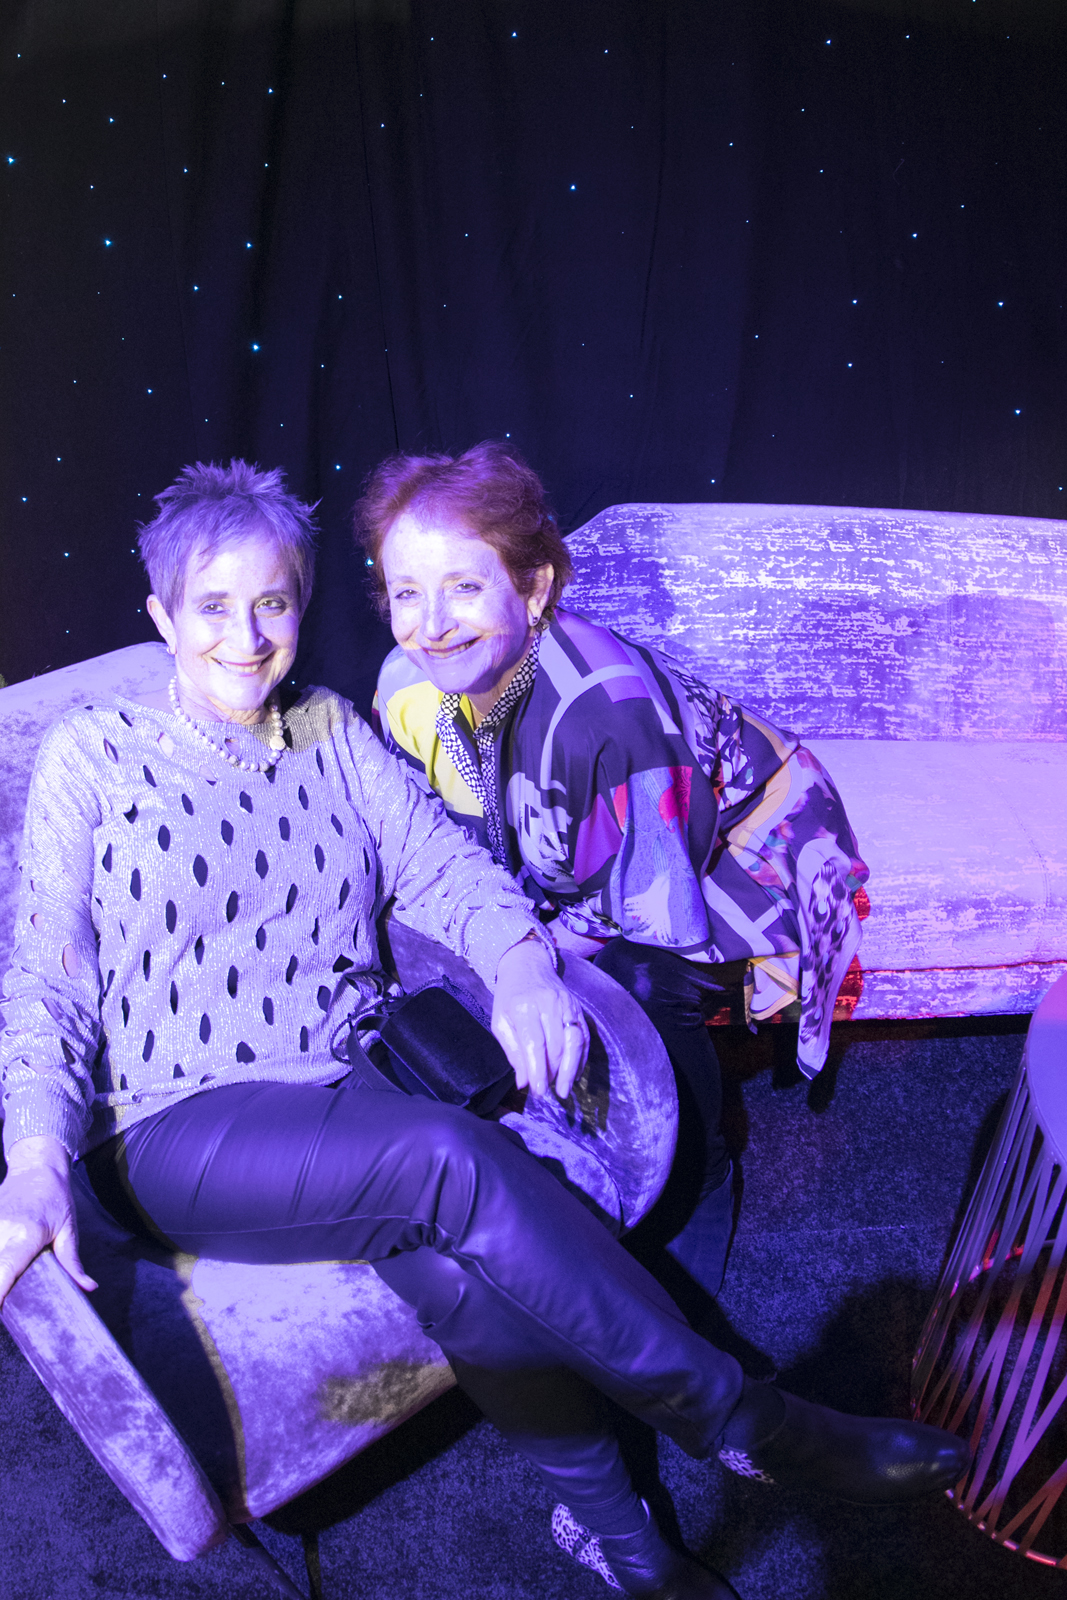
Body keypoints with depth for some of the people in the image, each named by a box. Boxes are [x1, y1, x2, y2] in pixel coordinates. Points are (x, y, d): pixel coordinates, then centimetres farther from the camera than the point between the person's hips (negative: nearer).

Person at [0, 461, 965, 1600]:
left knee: (448, 1255, -31)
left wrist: (519, 962, -21)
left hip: (358, 1093, 3)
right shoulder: (91, 754, 2)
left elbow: (437, 858, 1)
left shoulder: (331, 731, 11)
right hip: (183, 1128, -3)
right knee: (452, 1162, -31)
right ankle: (738, 1419, -17)